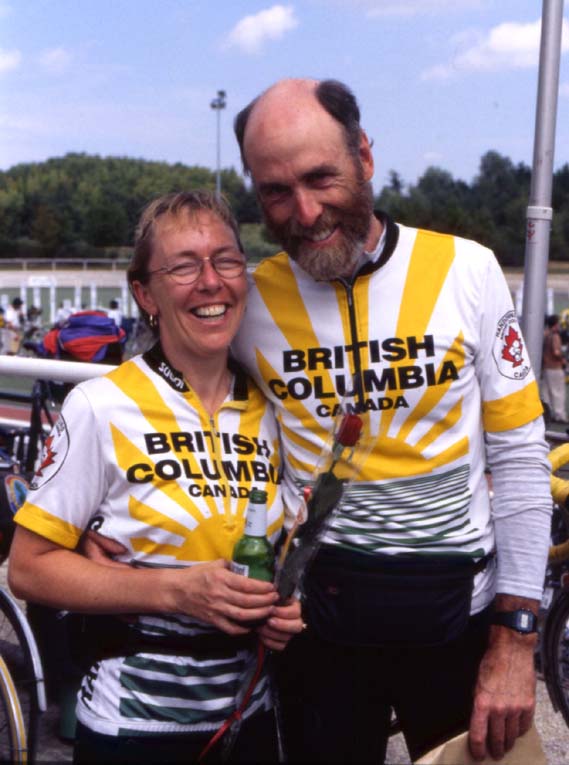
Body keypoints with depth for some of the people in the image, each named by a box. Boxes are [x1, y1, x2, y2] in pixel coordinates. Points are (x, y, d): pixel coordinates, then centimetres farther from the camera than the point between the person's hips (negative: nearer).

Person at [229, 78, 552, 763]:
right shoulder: (250, 300, -6)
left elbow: (518, 459, -5)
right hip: (318, 621, 1)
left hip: (460, 612, 0)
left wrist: (515, 639, -6)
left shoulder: (467, 271, -8)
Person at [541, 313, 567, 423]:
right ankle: (559, 415, 2)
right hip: (555, 368, -8)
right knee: (558, 392, -1)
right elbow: (556, 352, -26)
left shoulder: (544, 335, 7)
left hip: (545, 367, 8)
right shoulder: (555, 336, -17)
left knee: (547, 392, 10)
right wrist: (563, 359, -10)